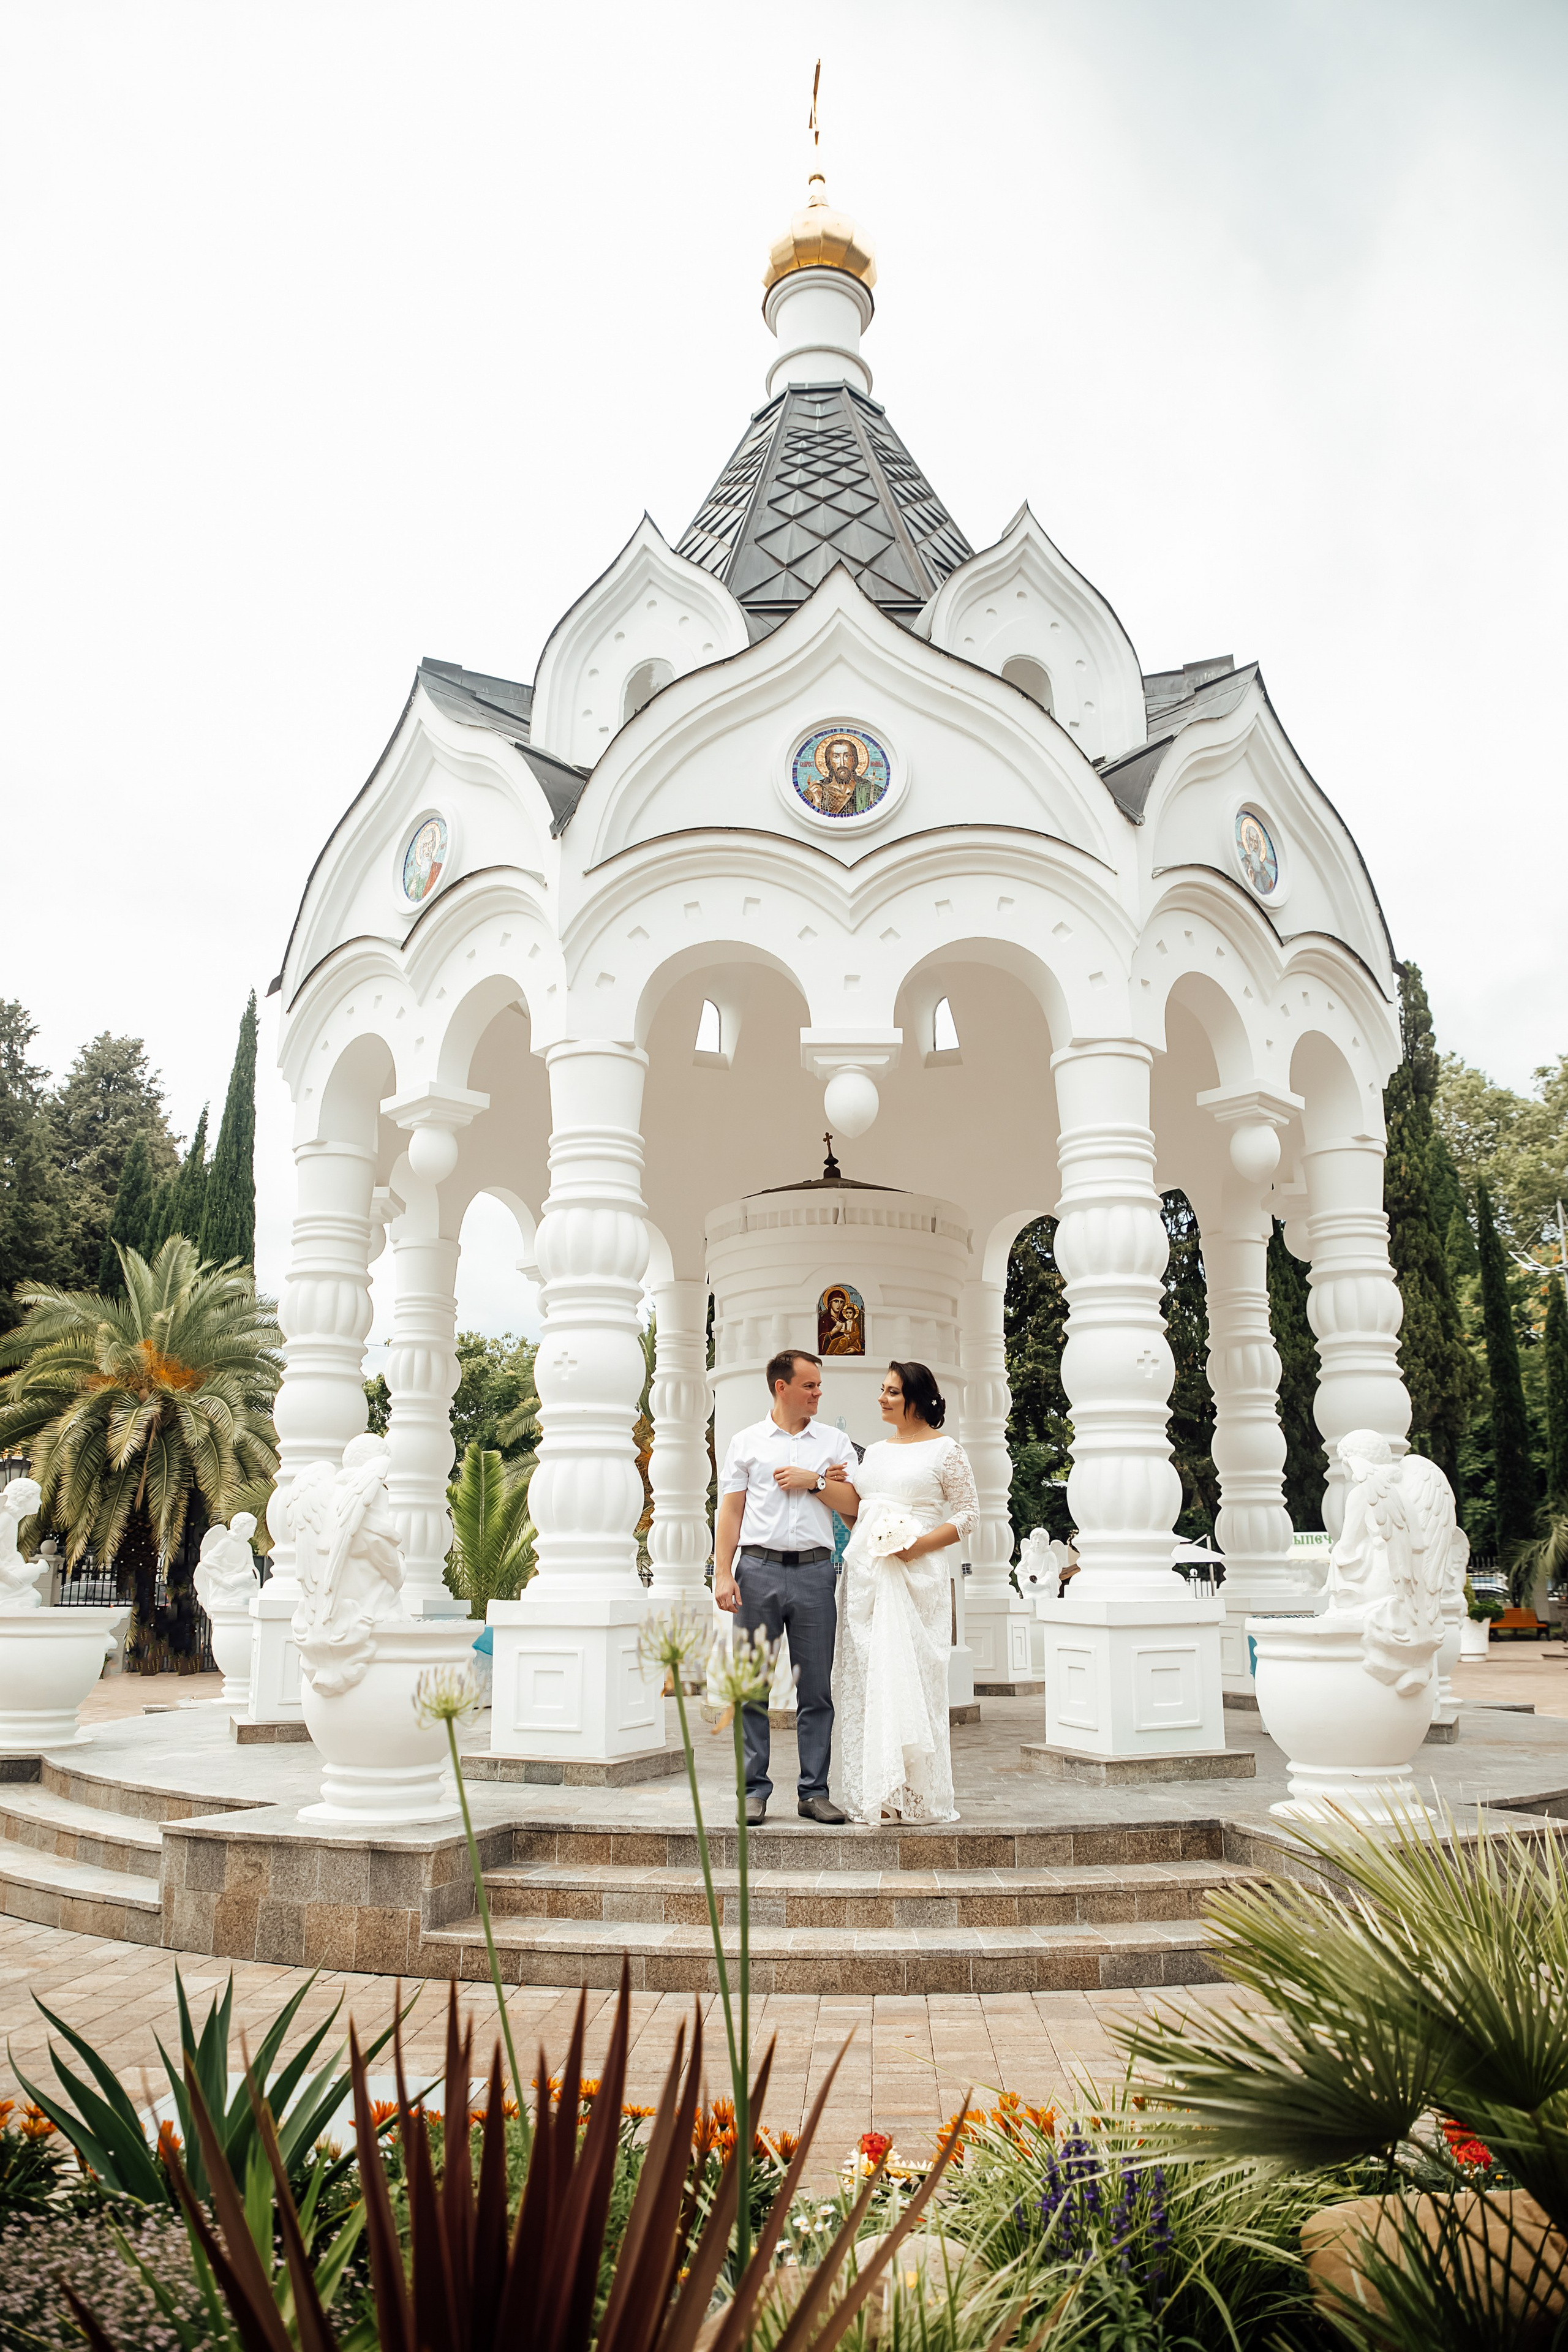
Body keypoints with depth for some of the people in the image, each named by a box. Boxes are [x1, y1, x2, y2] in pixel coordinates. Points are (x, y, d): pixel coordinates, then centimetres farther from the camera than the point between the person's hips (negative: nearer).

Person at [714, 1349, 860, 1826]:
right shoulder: (746, 1442, 9)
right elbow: (729, 1511, 5)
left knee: (817, 1689, 3)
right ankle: (755, 1790, 10)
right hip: (758, 1569, -1)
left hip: (814, 1571, 1)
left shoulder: (834, 1441, 12)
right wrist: (723, 1574, -4)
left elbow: (855, 1505, 6)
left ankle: (814, 1791, 11)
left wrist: (814, 1482, -6)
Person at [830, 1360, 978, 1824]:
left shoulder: (945, 1450, 1)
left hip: (915, 1576, -6)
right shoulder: (875, 1451, 19)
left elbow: (967, 1512, -4)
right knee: (867, 1676, 2)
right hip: (866, 1575, 6)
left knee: (910, 1675, -7)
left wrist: (921, 1543, -16)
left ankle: (915, 1795, 0)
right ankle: (873, 1791, 8)